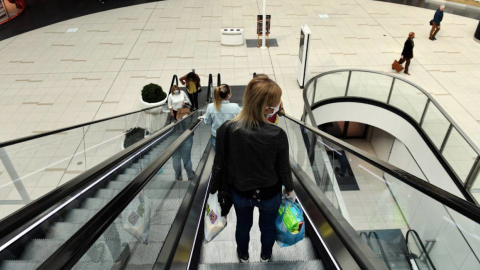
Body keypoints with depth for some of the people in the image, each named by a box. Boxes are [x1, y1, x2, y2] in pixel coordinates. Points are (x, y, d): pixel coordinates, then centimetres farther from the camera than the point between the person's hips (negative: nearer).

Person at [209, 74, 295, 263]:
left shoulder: (226, 130, -25)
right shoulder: (277, 135, -29)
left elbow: (219, 166, -14)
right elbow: (283, 168, -14)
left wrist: (213, 190, 4)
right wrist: (290, 189, 7)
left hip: (240, 192, 2)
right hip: (270, 194, -1)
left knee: (243, 226, 30)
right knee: (268, 227, 29)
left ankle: (243, 255, 59)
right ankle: (265, 256, 58)